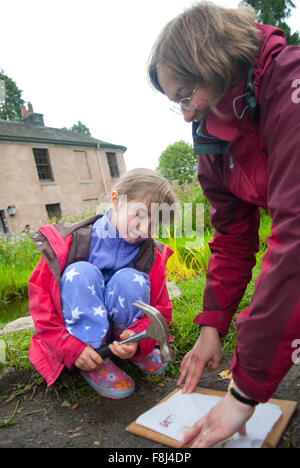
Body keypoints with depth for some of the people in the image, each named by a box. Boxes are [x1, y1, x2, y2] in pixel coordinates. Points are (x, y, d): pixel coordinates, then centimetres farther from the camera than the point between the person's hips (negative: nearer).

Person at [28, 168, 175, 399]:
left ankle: (134, 349, -4)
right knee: (81, 273, -29)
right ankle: (94, 364, -19)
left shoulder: (152, 256, -9)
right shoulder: (70, 243, -17)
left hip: (122, 329, 1)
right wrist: (71, 347, -22)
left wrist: (140, 337, -26)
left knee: (131, 280, -28)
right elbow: (40, 298, -14)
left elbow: (160, 309, -4)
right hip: (75, 333, -1)